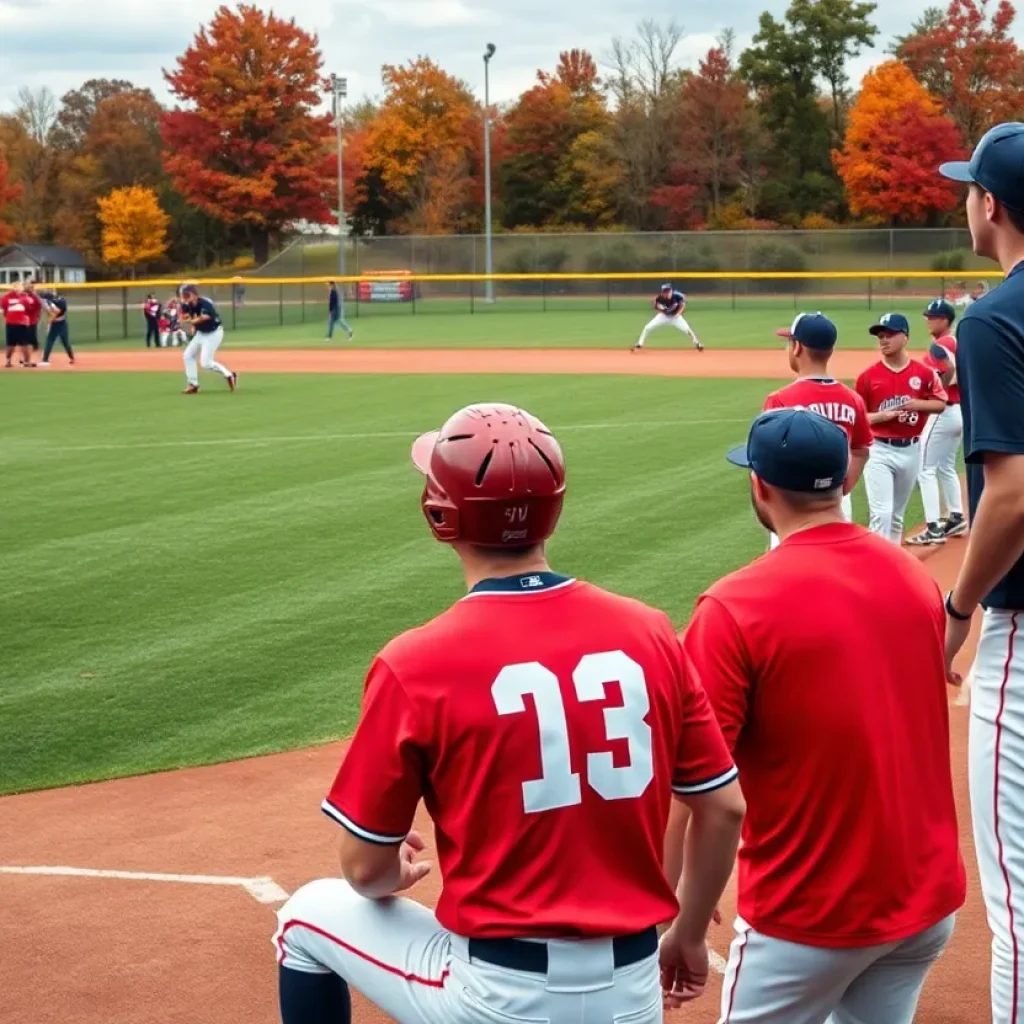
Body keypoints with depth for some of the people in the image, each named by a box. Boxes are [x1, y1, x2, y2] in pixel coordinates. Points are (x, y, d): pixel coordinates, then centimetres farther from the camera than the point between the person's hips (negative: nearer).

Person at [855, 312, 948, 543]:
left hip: (911, 450, 3)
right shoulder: (868, 376, -5)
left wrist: (918, 404, -11)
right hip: (879, 451, -3)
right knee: (882, 512, -13)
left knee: (897, 513, 16)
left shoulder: (923, 372, 0)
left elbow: (941, 403, 8)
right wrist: (882, 415, -19)